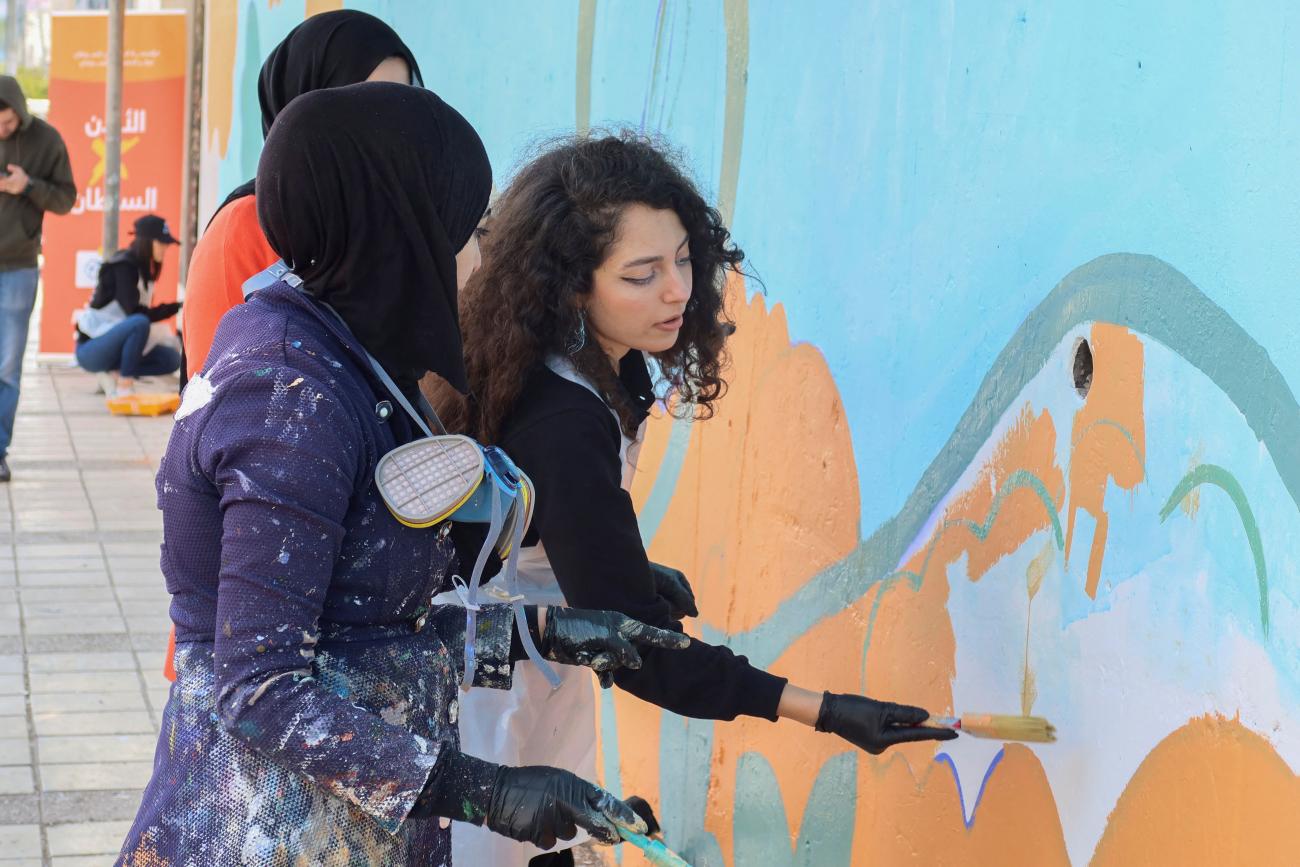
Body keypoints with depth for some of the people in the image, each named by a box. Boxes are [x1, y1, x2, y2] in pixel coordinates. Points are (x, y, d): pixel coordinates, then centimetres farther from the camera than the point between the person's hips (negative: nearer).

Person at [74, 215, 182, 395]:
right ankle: (124, 387, -25)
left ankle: (112, 376, 1)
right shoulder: (123, 266, -15)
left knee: (172, 359, -2)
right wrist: (174, 307, -23)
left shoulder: (143, 269, 11)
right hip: (91, 349, -9)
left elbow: (144, 312, 8)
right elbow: (135, 313, -24)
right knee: (140, 323, -34)